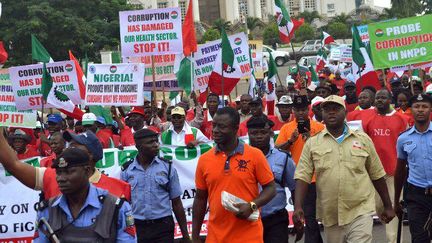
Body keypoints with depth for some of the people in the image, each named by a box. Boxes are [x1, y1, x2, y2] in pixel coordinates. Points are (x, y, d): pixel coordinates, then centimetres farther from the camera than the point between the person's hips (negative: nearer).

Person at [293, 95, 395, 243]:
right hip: (330, 216, 1)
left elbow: (377, 175, 10)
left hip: (360, 212, -1)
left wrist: (388, 206, 12)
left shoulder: (363, 139, 4)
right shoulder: (312, 143, 3)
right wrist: (298, 207, -17)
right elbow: (302, 177, -4)